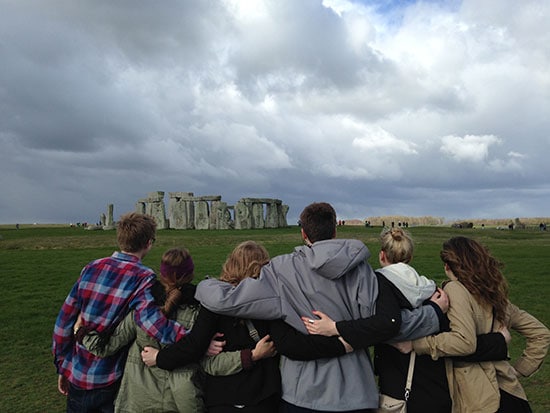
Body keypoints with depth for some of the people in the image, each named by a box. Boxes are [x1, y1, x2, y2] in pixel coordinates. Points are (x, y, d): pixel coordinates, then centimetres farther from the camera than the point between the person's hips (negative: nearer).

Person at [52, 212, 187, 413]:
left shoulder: (92, 268, -2)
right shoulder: (143, 278, -18)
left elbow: (64, 322, 2)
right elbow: (148, 318, -37)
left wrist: (62, 367, 13)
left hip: (76, 376, 4)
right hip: (109, 382, -4)